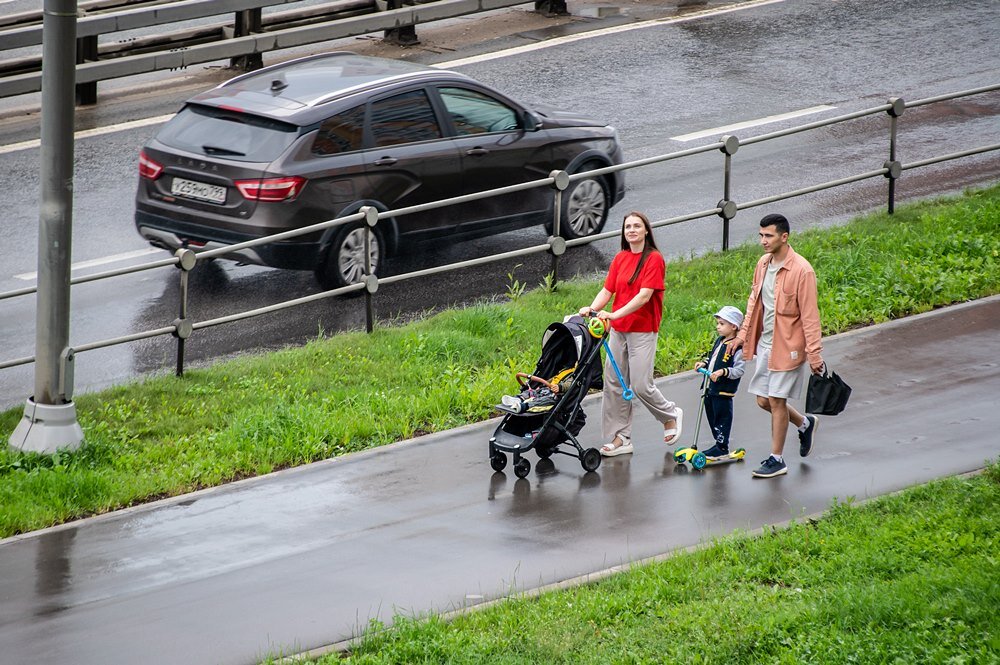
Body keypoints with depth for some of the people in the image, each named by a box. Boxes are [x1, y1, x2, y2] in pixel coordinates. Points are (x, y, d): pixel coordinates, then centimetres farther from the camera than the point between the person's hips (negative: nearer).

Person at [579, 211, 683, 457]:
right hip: (618, 329, 6)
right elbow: (607, 290, 6)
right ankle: (620, 438, 10)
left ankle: (671, 415, 21)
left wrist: (615, 314, -29)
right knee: (613, 383, 3)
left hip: (643, 330, -6)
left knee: (640, 385, -7)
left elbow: (644, 296, -19)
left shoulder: (654, 259, -9)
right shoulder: (620, 258, 10)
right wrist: (592, 309, -14)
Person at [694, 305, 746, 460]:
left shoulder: (737, 347, -16)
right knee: (712, 417, 17)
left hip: (724, 390, -9)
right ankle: (719, 445, 29)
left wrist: (723, 372, -31)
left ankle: (722, 448, 7)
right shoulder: (719, 341, 11)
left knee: (722, 418, -1)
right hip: (711, 389, 9)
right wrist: (704, 363, 7)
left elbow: (739, 370, -20)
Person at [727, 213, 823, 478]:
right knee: (764, 400, 12)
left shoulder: (801, 271, -18)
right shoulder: (763, 264, 5)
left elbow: (810, 315, -17)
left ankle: (776, 460, 9)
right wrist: (743, 334, 15)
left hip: (787, 346, -8)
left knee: (776, 400, -2)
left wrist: (814, 354, -17)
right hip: (765, 343, 8)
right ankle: (805, 423, 37)